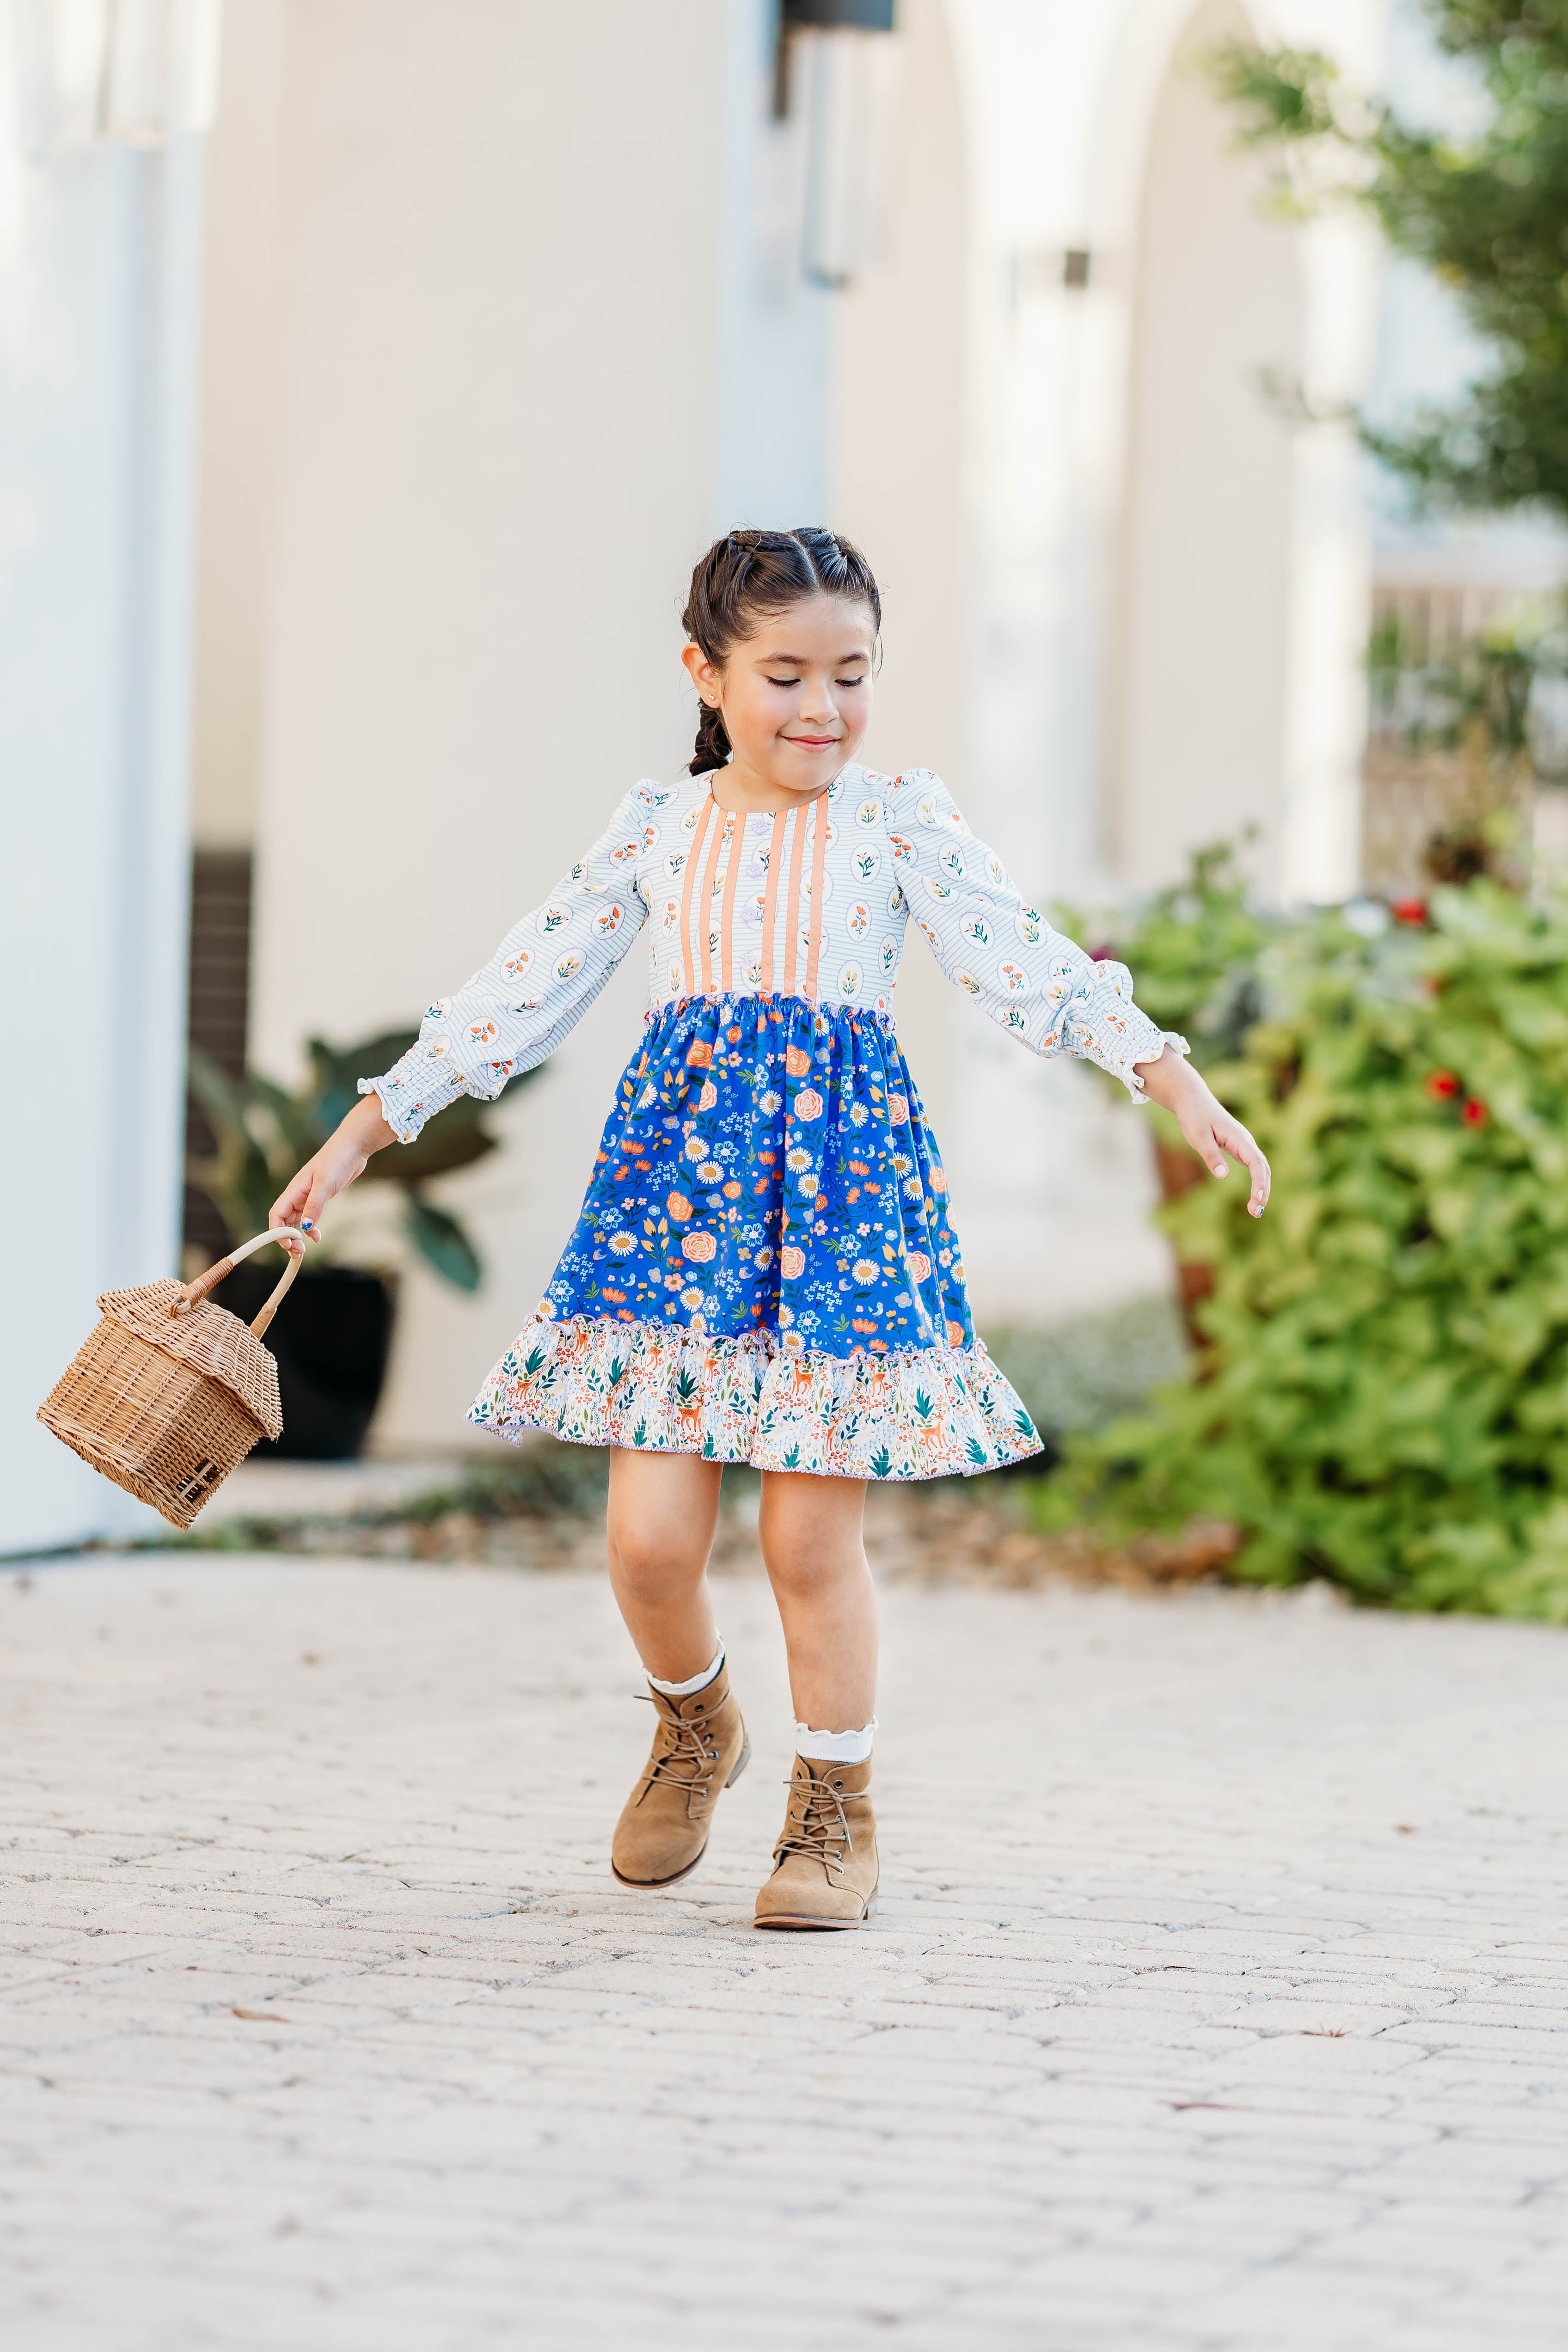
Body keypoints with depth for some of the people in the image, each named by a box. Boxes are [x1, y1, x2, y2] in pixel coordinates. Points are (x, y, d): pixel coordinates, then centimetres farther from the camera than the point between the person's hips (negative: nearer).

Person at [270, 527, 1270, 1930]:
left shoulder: (901, 825, 2)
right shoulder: (659, 830, 7)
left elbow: (1029, 964, -4)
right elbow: (525, 989, 10)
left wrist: (1176, 1082, -17)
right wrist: (367, 1130, 10)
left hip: (844, 1179, -2)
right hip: (679, 1171, 2)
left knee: (812, 1534, -2)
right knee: (650, 1534, -4)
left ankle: (835, 1811, 18)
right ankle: (695, 1725, 29)